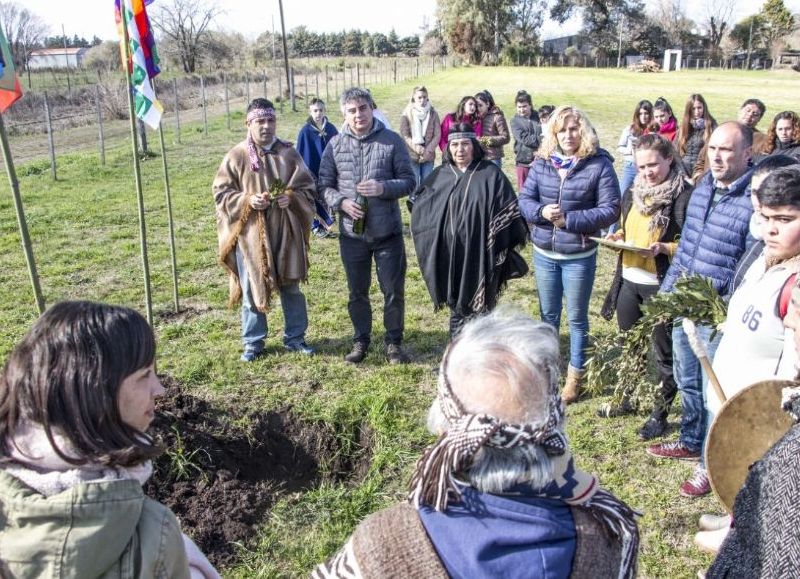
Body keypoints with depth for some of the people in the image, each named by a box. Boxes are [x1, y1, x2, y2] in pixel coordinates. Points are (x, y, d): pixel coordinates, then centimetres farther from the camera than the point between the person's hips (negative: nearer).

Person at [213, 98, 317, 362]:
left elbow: (308, 188, 6)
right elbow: (221, 193, 0)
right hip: (250, 234, -1)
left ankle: (295, 338, 26)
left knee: (291, 287, 10)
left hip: (284, 233, 2)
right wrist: (247, 201, -16)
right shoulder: (236, 157, -2)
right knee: (252, 290, 7)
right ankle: (253, 343, 22)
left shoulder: (289, 154, 2)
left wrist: (292, 198, -14)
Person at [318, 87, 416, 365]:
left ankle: (394, 342, 26)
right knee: (357, 292, 14)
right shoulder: (335, 145, 1)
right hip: (352, 233, 2)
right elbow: (324, 184, 6)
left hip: (388, 232, -1)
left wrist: (383, 188, -19)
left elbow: (409, 181, -1)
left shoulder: (392, 141, -3)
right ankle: (361, 341, 32)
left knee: (394, 291, 7)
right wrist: (342, 202, -13)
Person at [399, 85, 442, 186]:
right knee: (414, 184, 1)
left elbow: (437, 135, 0)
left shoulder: (433, 113, 4)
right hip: (412, 155, -2)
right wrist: (417, 148, -16)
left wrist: (428, 151, -12)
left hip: (428, 156, 2)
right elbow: (405, 135, -6)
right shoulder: (407, 113, -1)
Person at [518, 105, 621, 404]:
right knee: (548, 315, 19)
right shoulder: (541, 163, -1)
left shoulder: (599, 164, -12)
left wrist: (569, 219, -21)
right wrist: (541, 212, -19)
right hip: (544, 253, 4)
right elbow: (524, 199, 2)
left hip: (579, 256, -3)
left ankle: (575, 374, 28)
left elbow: (610, 210, -15)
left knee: (577, 318, 11)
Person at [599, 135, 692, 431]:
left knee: (663, 352, 8)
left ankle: (660, 413, 23)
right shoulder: (633, 192, 8)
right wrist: (617, 237, -1)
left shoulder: (685, 195, -13)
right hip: (628, 281, 7)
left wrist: (663, 248, -27)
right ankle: (625, 399, 39)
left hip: (661, 286, -7)